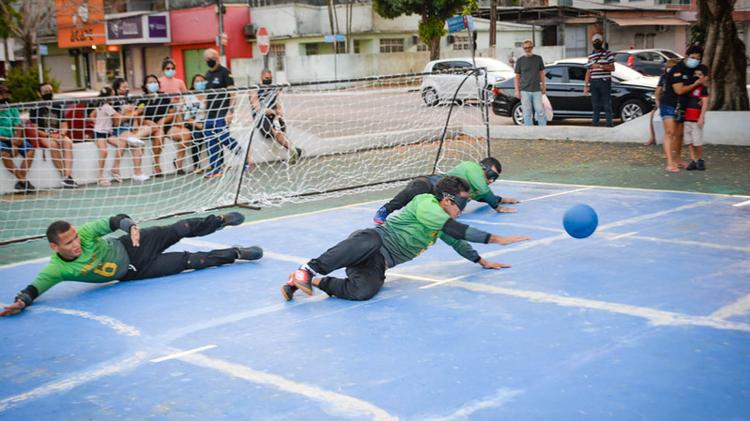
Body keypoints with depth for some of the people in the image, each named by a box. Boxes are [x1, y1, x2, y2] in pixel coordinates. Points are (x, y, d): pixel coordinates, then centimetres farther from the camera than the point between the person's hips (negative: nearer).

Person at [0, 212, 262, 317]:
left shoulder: (85, 233, -24)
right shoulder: (57, 269, -27)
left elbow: (115, 220, -18)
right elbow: (34, 287, -28)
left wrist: (131, 226, -39)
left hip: (131, 246, 1)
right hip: (132, 273, -1)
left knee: (181, 229, -3)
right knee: (189, 261, -8)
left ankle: (221, 220, 30)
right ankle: (235, 254, 12)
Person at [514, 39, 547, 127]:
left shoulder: (538, 59, 7)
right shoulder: (520, 60, 4)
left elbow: (541, 73, 14)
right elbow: (517, 76, 5)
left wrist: (543, 87, 12)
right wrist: (517, 90, -1)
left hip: (536, 90, 1)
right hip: (525, 90, -1)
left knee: (540, 111, -2)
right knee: (527, 113, 2)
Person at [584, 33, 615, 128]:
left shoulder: (608, 53, 3)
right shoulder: (591, 56, 15)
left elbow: (612, 68, -2)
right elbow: (588, 72, 14)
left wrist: (600, 66, -14)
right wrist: (585, 85, 9)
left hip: (605, 82, -4)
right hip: (594, 83, 4)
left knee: (607, 105, -4)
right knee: (595, 105, 8)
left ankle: (609, 124, 0)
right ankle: (595, 124, 12)